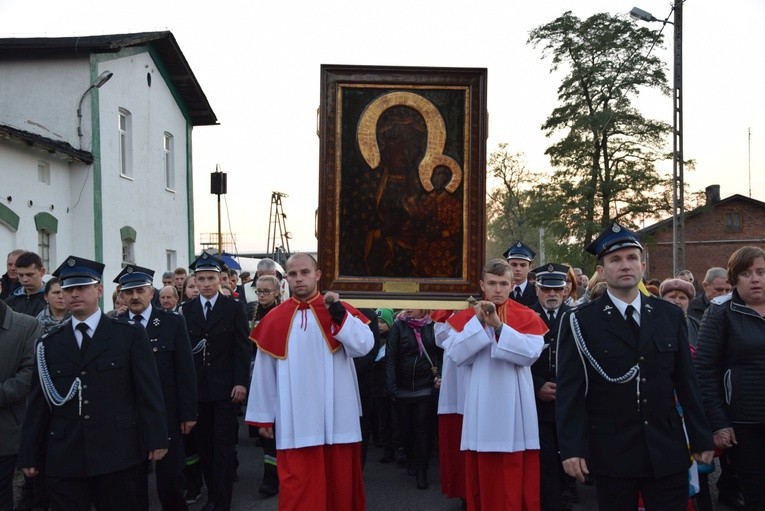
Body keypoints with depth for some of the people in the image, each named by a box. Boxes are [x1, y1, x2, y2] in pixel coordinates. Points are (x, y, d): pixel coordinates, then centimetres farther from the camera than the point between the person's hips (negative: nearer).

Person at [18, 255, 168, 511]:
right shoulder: (48, 344, 10)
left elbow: (148, 391, -1)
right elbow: (38, 403, 10)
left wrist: (156, 439, -5)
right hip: (63, 460, 2)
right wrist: (30, 455, 7)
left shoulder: (130, 334, 3)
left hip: (118, 454, -2)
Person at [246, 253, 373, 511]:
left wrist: (338, 313, -24)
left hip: (336, 418, 0)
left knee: (339, 482, 11)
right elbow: (264, 372, 5)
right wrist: (263, 416, 6)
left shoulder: (341, 311, 2)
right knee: (297, 487, 3)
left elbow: (364, 345, -14)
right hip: (294, 421, 0)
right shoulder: (274, 319, 2)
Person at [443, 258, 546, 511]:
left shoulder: (527, 316, 3)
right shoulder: (466, 317, 6)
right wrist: (478, 322, -14)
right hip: (481, 409, 1)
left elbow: (530, 353, -13)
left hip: (515, 409, -1)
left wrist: (498, 326, -18)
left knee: (516, 476, 2)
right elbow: (455, 355, -7)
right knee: (483, 476, 8)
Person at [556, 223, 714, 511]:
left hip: (667, 451, 3)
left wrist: (701, 439, 9)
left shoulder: (671, 316, 7)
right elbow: (569, 390, -6)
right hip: (611, 453, -3)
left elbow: (686, 382, 9)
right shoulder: (580, 322, -4)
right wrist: (571, 449, -12)